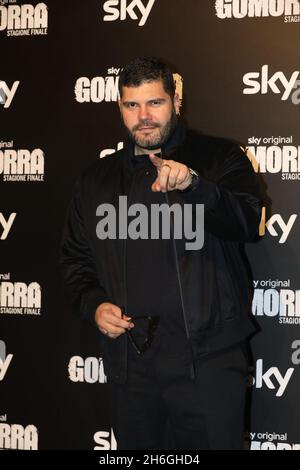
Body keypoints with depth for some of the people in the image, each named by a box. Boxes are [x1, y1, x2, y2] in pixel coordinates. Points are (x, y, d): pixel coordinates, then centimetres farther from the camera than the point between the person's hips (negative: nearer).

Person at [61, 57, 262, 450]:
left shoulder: (218, 158, 1)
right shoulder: (97, 180, 15)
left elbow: (247, 221, -16)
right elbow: (76, 257, 20)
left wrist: (193, 185, -33)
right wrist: (93, 305, 1)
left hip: (206, 358, -4)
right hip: (127, 359, 4)